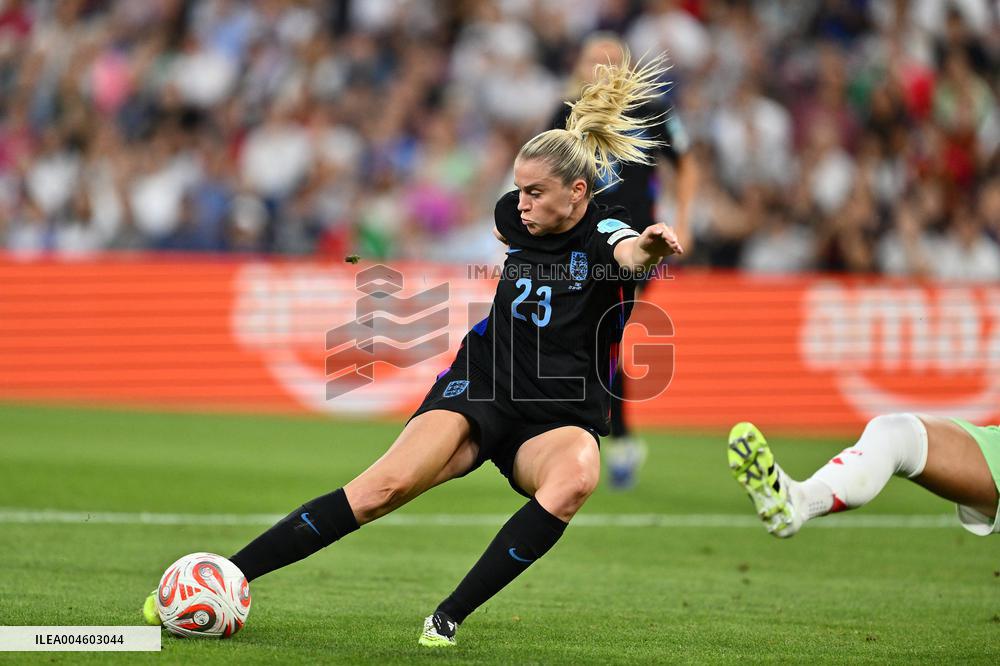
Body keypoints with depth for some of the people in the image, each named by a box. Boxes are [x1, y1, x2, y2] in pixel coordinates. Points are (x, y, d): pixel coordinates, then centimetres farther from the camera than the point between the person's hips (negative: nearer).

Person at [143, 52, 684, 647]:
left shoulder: (604, 233, -10)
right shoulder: (517, 218, 5)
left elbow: (630, 253, -38)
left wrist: (650, 249, -57)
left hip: (560, 415, -3)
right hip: (480, 389, 3)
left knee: (577, 475, -39)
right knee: (388, 484, -23)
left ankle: (449, 616, -30)